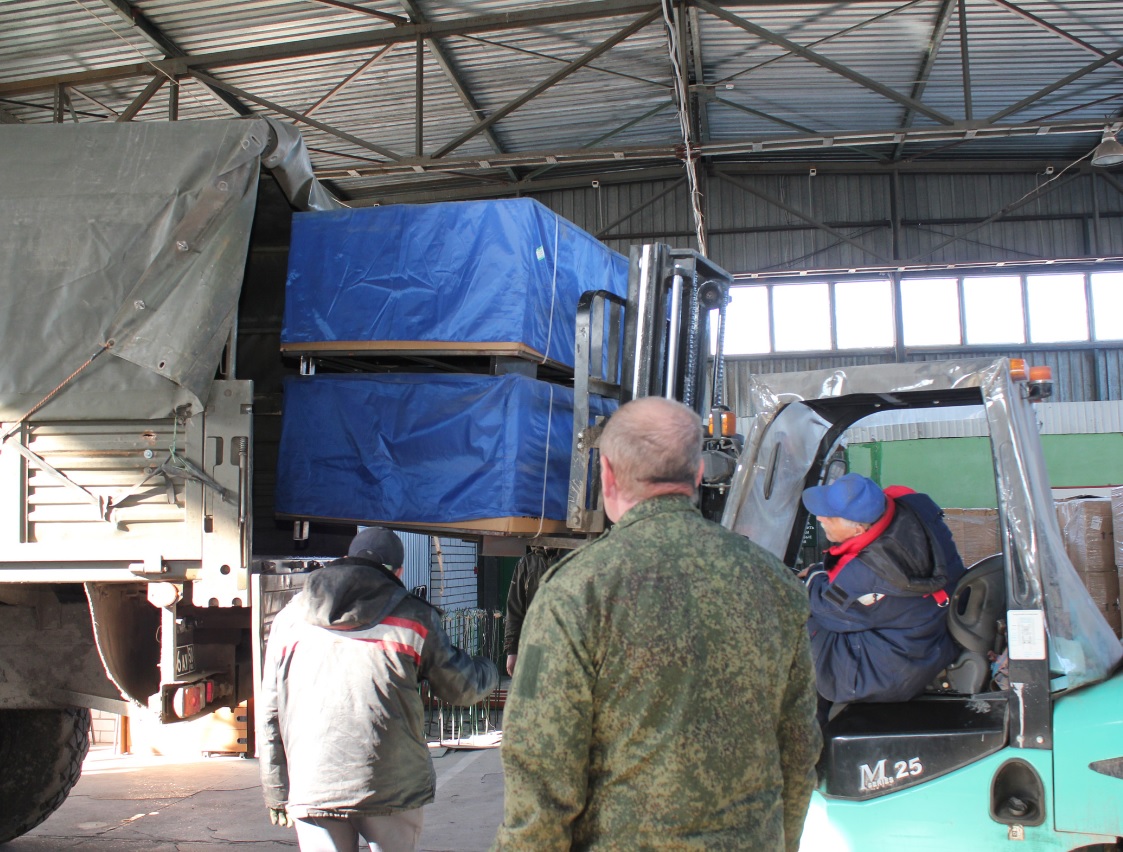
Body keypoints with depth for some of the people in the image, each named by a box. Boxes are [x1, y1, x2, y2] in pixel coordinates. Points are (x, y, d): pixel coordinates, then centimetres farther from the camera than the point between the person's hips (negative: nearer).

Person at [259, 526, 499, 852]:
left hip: (311, 788, 2)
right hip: (391, 789, -2)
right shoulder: (413, 617, 0)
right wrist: (488, 671, 32)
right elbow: (463, 687, 9)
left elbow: (270, 713, 9)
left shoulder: (289, 617, 8)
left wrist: (276, 794, 17)